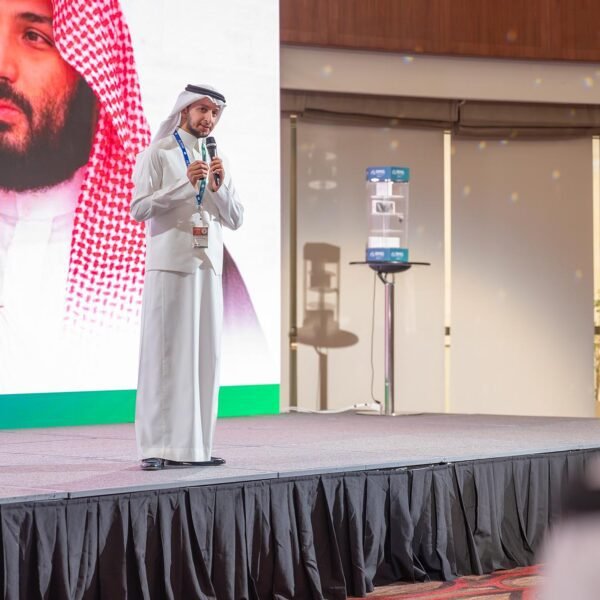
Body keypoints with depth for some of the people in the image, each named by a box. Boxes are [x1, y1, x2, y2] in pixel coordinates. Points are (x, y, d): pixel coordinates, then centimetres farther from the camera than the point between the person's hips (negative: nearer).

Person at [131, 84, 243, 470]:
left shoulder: (216, 160, 16)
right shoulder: (158, 154, 0)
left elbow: (235, 219, 12)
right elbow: (139, 208, -9)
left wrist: (220, 186, -6)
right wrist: (185, 184, -16)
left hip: (209, 267, 6)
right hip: (170, 265, -6)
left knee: (206, 356, 3)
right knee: (165, 354, -6)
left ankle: (195, 445, 6)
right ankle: (158, 447, -5)